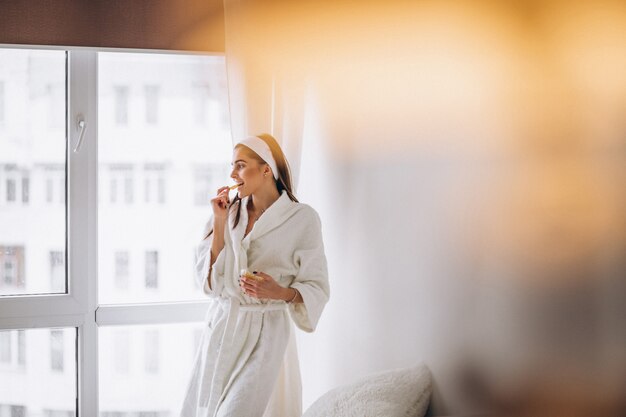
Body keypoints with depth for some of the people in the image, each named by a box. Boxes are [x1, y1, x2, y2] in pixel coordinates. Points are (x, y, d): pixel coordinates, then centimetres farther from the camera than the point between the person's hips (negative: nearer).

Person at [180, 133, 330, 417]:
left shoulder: (302, 218, -6)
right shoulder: (230, 213, 6)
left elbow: (317, 288, -4)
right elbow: (209, 279, 1)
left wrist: (281, 292, -23)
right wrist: (219, 223, -6)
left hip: (265, 333, -4)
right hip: (221, 328, 5)